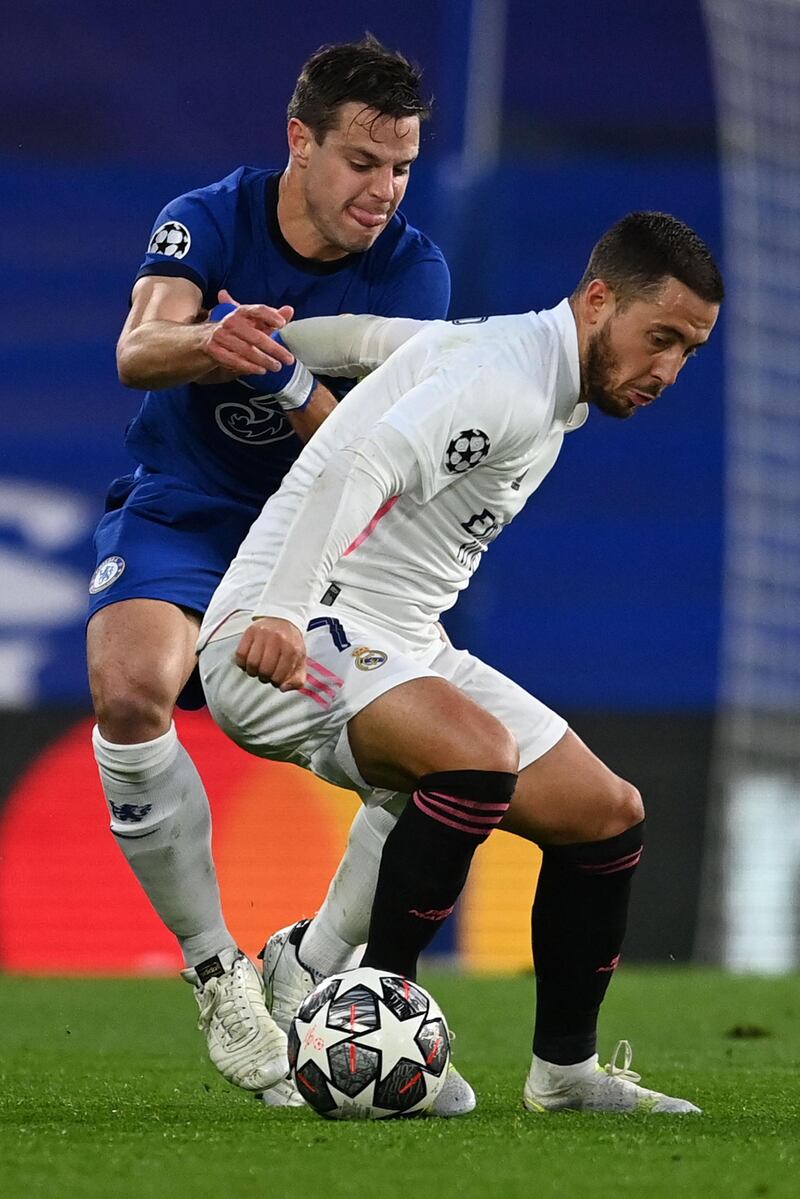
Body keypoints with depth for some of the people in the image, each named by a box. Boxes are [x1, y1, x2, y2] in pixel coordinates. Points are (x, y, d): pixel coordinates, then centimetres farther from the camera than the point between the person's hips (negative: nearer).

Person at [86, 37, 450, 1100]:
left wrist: (280, 377, -36)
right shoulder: (210, 222, -11)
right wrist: (209, 342, -52)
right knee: (130, 688, -32)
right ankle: (217, 974, -18)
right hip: (181, 516, -2)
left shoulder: (414, 272, -8)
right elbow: (136, 353, -28)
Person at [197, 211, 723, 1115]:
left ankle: (564, 1071, 20)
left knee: (607, 816, 8)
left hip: (401, 651, 11)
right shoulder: (507, 385, -18)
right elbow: (365, 464, -32)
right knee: (483, 753, -37)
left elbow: (364, 336, 28)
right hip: (286, 638, -11)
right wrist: (281, 610, -41)